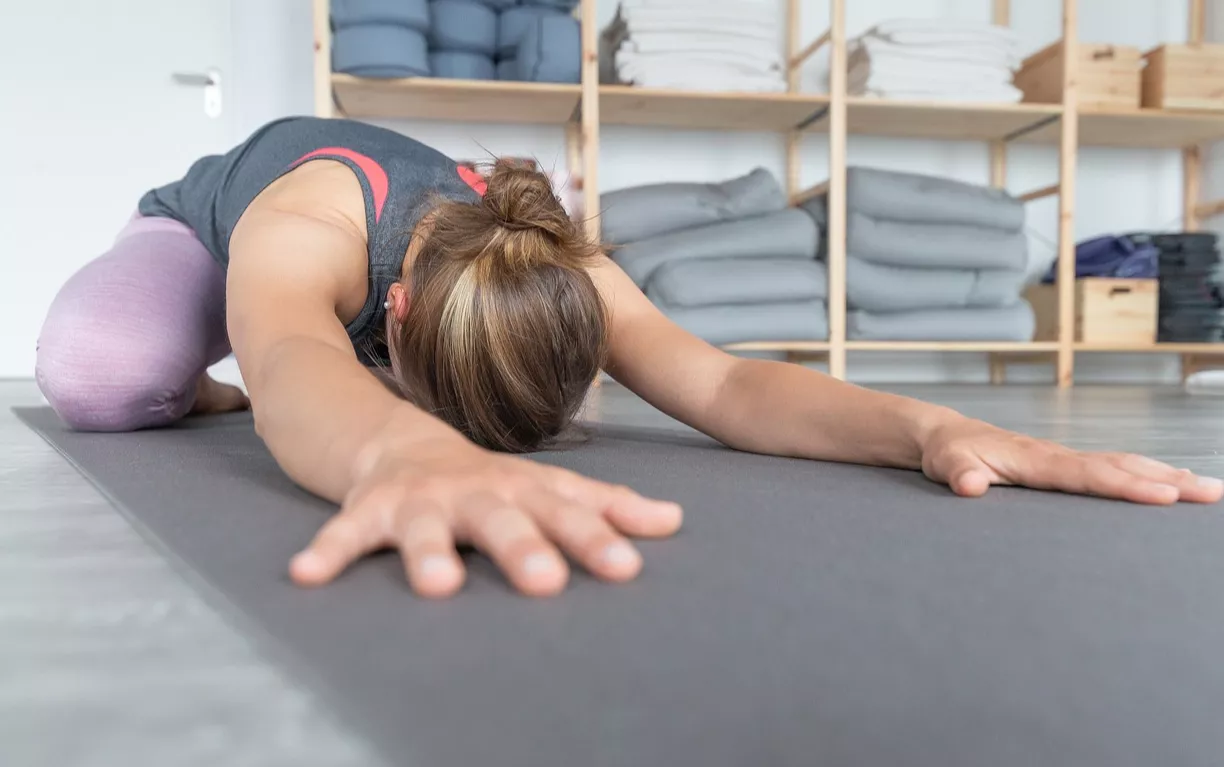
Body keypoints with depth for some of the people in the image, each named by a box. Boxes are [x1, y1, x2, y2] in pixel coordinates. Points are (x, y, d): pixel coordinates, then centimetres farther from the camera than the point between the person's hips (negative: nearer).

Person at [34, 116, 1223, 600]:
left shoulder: (547, 268, -35)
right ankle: (189, 393, 5)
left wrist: (927, 427, -63)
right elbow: (289, 365, -71)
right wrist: (400, 449, -95)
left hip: (382, 295, 7)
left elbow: (718, 379, -46)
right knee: (97, 371, -34)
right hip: (206, 223, -6)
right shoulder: (309, 227, -48)